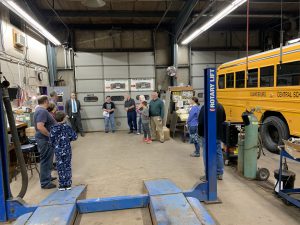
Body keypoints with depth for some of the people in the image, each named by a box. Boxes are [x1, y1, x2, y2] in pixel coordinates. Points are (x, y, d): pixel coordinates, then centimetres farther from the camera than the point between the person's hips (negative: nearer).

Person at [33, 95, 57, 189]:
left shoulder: (40, 109, 11)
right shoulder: (42, 111, -22)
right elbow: (40, 126, -31)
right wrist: (50, 135, -22)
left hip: (45, 139, 11)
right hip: (45, 139, -11)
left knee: (48, 159, 21)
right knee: (46, 160, -1)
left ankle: (47, 177, 36)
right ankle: (45, 183, 9)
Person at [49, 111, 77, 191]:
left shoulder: (53, 128, -7)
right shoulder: (67, 127, -10)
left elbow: (51, 140, -4)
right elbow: (74, 137, -8)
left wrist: (54, 146, 14)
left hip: (58, 151, 1)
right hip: (67, 150, -1)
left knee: (60, 167, 10)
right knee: (67, 166, 10)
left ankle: (62, 185, 16)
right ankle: (68, 184, 15)